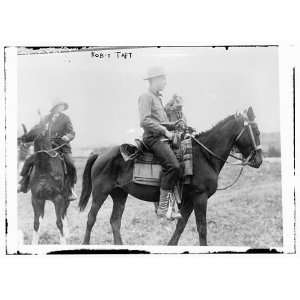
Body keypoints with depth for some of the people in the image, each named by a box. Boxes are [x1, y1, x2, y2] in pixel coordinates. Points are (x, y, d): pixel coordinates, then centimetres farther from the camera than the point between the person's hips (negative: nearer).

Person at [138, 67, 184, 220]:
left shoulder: (157, 98, 24)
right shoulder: (146, 97, -5)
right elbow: (145, 121, -18)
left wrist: (175, 125, 12)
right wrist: (165, 131, -17)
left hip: (163, 138, 10)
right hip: (153, 138, -10)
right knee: (173, 166, -26)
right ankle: (163, 207, -24)